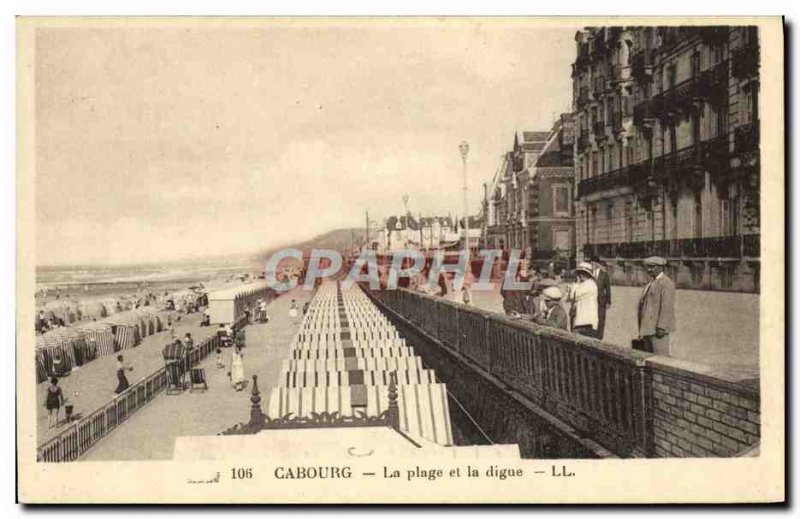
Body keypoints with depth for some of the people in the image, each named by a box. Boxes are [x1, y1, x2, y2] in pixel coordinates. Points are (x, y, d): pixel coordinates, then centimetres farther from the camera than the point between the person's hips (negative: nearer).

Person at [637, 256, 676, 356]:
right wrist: (642, 328, 16)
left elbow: (667, 307, -18)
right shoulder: (651, 282, 18)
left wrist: (661, 327, -22)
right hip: (648, 327, 9)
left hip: (658, 327, -9)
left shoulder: (666, 283, -11)